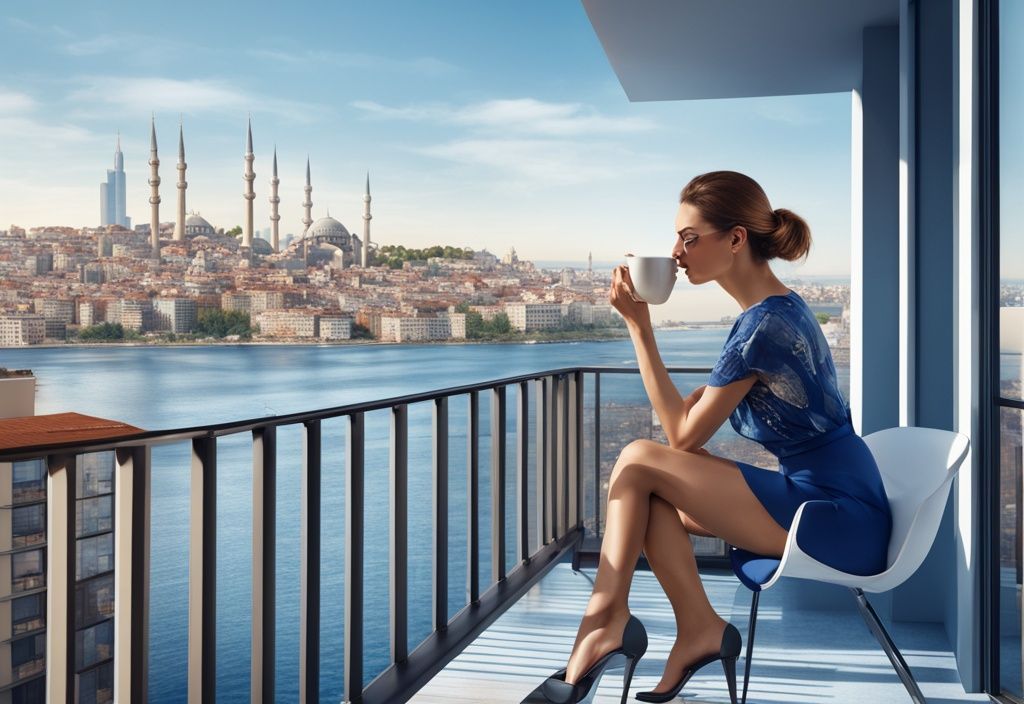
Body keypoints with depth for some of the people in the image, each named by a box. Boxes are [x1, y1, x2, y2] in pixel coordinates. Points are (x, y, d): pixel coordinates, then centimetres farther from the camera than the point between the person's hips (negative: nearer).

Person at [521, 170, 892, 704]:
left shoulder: (764, 325, -20)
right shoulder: (779, 308, 11)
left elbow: (683, 433, -15)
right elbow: (696, 410, 17)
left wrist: (638, 325, -15)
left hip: (840, 519, -10)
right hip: (838, 506, 10)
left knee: (638, 462, -12)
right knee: (648, 496, 5)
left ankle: (605, 622, -1)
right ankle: (700, 629, 2)